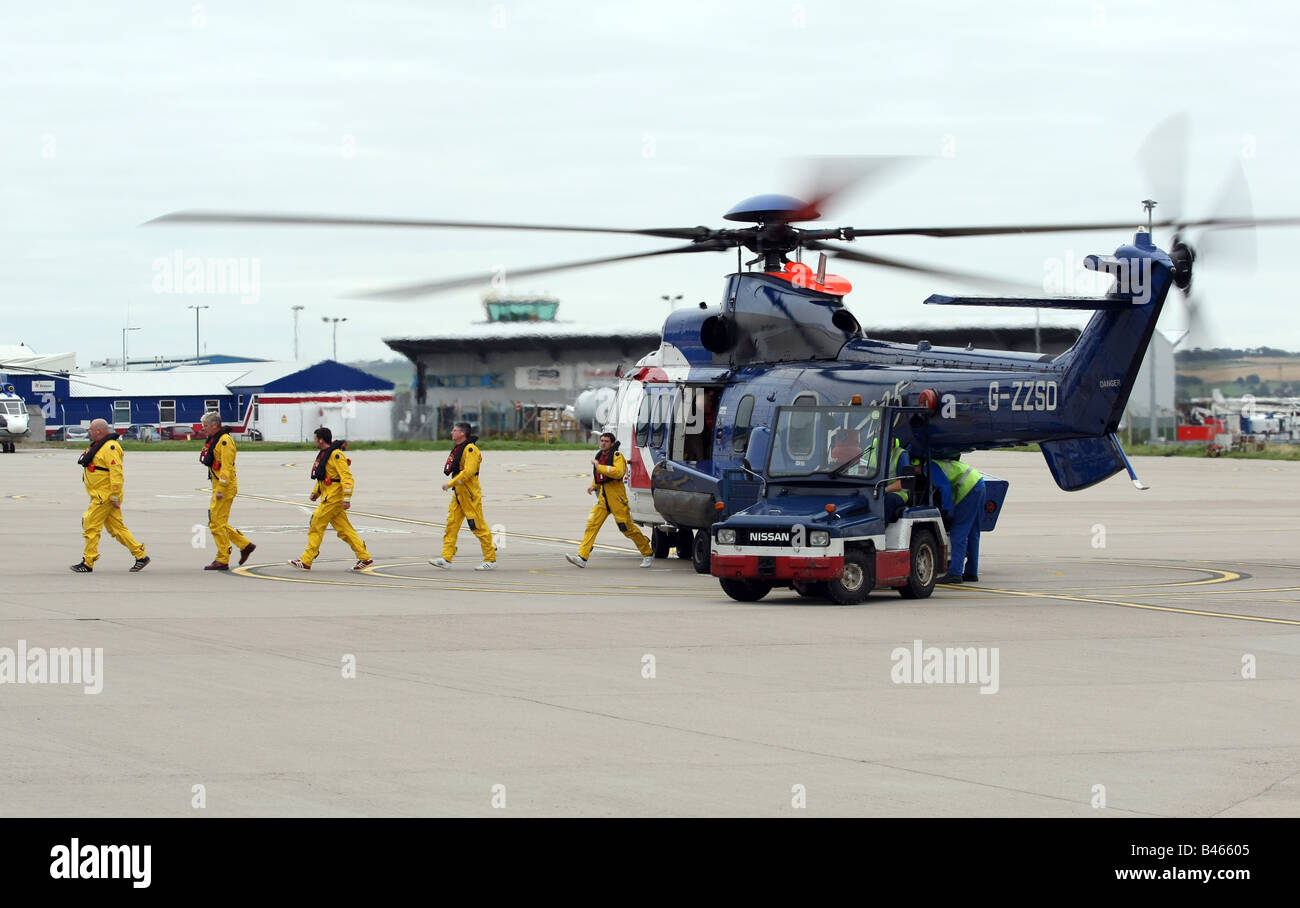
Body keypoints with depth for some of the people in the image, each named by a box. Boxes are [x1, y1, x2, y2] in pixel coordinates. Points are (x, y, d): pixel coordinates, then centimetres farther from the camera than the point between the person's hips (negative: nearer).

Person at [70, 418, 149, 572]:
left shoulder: (110, 447, -17)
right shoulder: (97, 446, 17)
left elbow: (116, 473, -23)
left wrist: (115, 496, -24)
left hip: (105, 495, -10)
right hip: (99, 495, 10)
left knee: (91, 526, -5)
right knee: (117, 527, 9)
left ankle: (88, 563, 1)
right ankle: (141, 556, 10)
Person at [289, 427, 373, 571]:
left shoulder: (336, 455, -15)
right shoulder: (324, 454, 16)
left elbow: (347, 477, -20)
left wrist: (347, 499, -25)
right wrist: (315, 492, 20)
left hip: (333, 498, -10)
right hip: (328, 496, 10)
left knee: (316, 526, -6)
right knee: (344, 529, 8)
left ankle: (306, 561, -1)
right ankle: (364, 558, 9)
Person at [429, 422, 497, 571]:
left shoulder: (470, 449, -16)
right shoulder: (458, 448, 15)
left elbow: (468, 471, -25)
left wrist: (450, 483, -22)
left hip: (469, 494, -10)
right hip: (458, 493, 10)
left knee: (478, 526, -4)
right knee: (451, 524, 4)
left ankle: (491, 560, 4)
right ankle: (446, 559, 3)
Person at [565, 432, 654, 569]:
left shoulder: (617, 456, -9)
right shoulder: (599, 456, 16)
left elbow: (619, 472, -28)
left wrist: (599, 467, -25)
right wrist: (594, 486, 14)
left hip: (617, 498, -7)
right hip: (603, 498, 7)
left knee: (627, 528, 1)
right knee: (592, 525, -8)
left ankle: (648, 554, 19)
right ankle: (582, 557, -13)